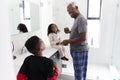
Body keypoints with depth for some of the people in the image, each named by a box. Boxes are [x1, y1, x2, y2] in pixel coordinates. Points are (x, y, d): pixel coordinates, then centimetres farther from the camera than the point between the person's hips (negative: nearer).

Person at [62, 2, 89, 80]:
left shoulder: (81, 19, -19)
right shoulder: (77, 19, 12)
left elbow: (82, 38, -25)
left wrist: (68, 41, -16)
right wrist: (69, 31, 7)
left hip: (79, 50, -9)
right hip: (78, 49, 9)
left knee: (79, 73, 2)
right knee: (81, 72, 20)